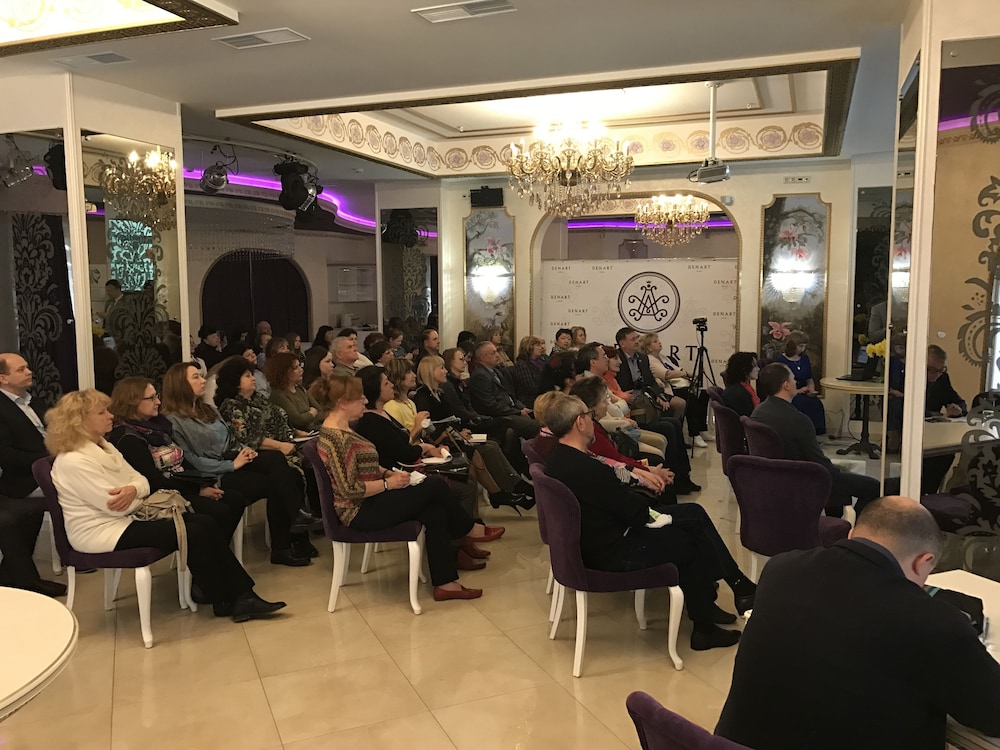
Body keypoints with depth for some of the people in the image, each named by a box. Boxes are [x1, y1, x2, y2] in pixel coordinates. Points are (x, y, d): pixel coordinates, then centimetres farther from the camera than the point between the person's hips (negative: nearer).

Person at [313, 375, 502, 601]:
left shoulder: (341, 428, 9)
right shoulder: (337, 439, -23)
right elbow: (349, 490, -26)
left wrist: (388, 472, 3)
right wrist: (388, 483, -16)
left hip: (367, 504, 10)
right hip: (359, 513, -10)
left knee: (435, 512, -5)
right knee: (435, 485, -10)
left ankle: (445, 583, -1)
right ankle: (470, 530, 15)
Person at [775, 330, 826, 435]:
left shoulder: (805, 359, 18)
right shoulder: (781, 360, 0)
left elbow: (810, 380, 24)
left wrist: (811, 390, 1)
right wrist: (797, 391, -12)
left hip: (803, 394, 5)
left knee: (817, 403, -29)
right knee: (806, 404, -34)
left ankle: (817, 433, -25)